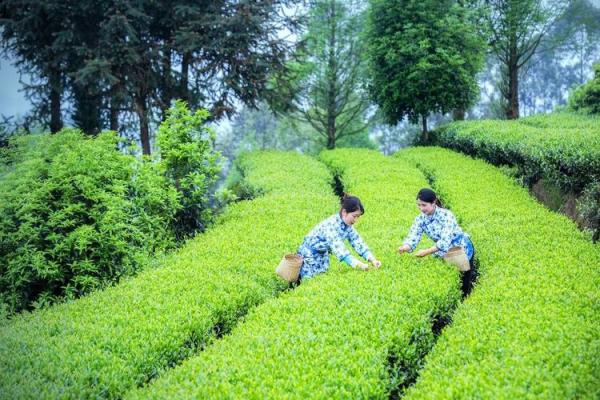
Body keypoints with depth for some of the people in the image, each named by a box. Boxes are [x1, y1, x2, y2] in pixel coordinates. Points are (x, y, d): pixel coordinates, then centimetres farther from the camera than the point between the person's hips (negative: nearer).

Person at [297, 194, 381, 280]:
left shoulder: (348, 225, -10)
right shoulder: (331, 225, -36)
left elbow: (358, 242, -10)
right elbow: (339, 249, -45)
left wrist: (372, 259, -24)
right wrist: (359, 264, -52)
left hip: (323, 255, 8)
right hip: (309, 253, -8)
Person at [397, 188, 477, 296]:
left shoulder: (446, 215, -29)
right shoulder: (420, 219, -13)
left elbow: (446, 241, -37)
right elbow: (413, 237, -22)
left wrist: (427, 252, -46)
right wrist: (405, 247, -44)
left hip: (461, 249, -5)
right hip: (442, 253, 5)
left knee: (464, 285, 0)